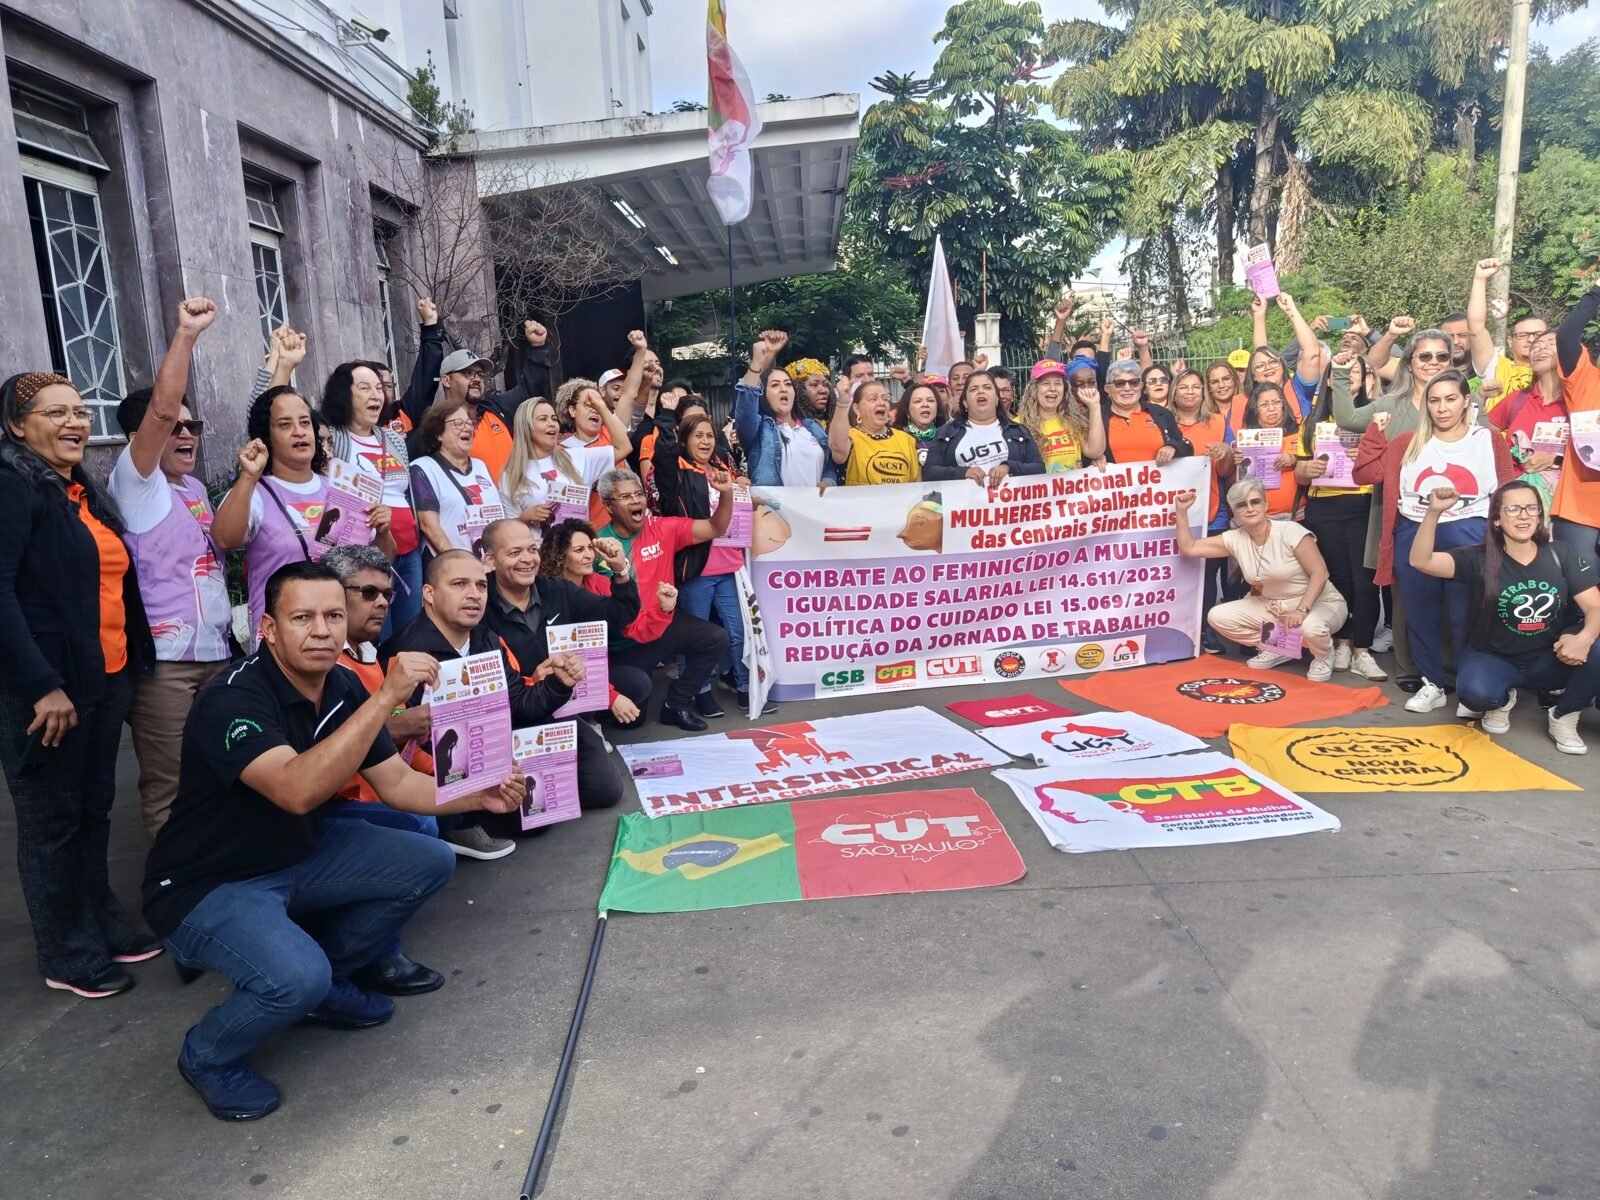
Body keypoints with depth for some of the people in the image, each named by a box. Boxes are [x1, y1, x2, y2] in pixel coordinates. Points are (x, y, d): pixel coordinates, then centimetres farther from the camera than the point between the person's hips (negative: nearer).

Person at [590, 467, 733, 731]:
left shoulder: (661, 528, -6)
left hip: (664, 620, 4)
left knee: (716, 639, -15)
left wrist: (726, 493, -24)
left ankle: (677, 704, 1)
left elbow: (715, 529, -5)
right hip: (625, 639, -4)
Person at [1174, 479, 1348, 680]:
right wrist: (1182, 511, -12)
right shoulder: (1235, 539, -4)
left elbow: (1320, 573, -22)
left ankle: (1323, 655, -2)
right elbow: (1188, 548, -3)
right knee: (1217, 617, -13)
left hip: (1319, 603, -5)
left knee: (1311, 627, -41)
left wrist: (1302, 610, -35)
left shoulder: (1290, 532, -19)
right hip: (1271, 607, 5)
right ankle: (1276, 647, 5)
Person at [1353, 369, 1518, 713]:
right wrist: (1376, 432, -1)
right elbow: (1365, 473, 4)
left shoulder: (1489, 440, 7)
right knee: (1420, 615, 9)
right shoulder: (1409, 444, 12)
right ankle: (1433, 684, 23)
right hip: (1414, 536, 3)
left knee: (1466, 615, -2)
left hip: (1468, 536, -2)